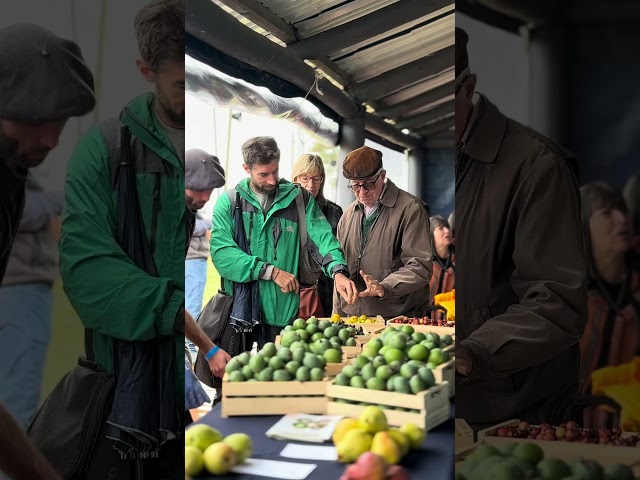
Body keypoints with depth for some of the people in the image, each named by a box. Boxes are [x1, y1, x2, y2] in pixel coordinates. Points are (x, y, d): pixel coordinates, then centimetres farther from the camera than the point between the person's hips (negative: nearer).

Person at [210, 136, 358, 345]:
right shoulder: (228, 203, 2)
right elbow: (221, 252, -11)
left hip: (283, 313, 1)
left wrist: (338, 272, -26)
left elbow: (322, 236, -6)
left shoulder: (298, 198, 6)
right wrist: (272, 272, -16)